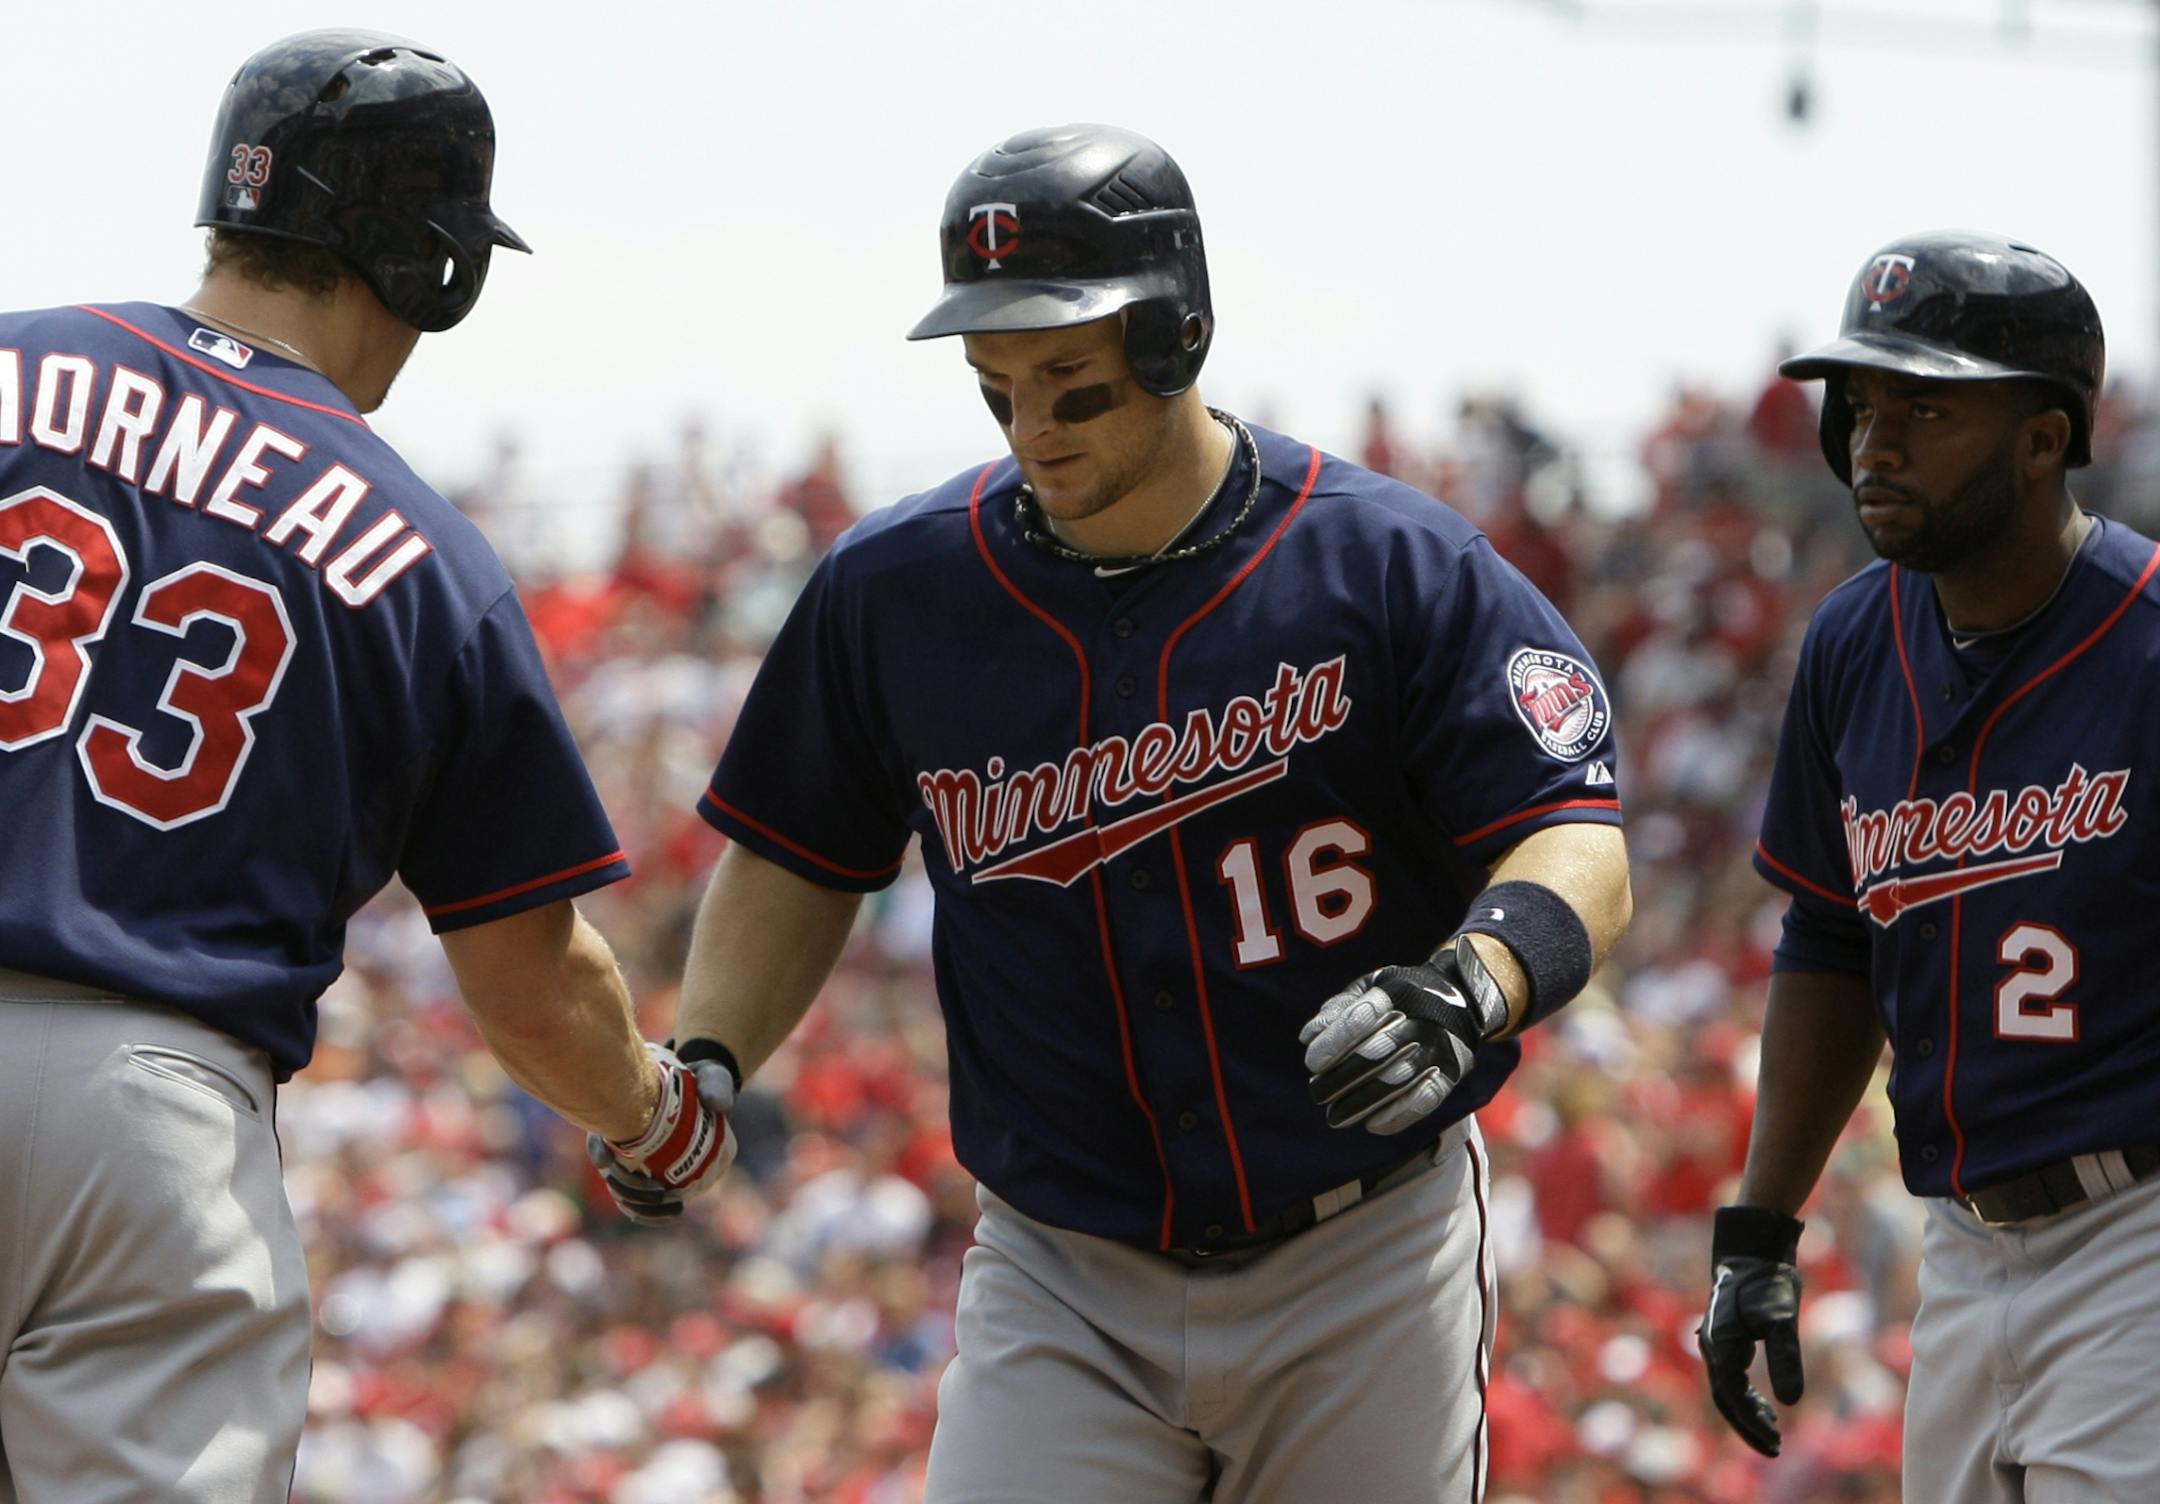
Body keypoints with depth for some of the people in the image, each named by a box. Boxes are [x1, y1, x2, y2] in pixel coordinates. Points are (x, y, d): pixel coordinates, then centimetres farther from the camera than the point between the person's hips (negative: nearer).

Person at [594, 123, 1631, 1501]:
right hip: (1063, 1286, 1)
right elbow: (801, 860, 14)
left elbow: (1580, 850, -12)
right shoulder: (895, 589, 1)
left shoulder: (1392, 566, -8)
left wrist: (1464, 989, -33)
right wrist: (700, 1064, -3)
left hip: (1364, 1276, -1)